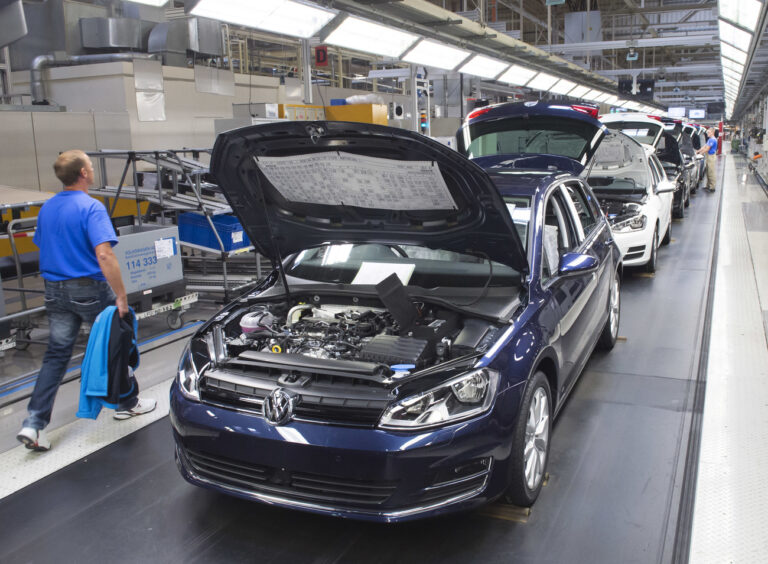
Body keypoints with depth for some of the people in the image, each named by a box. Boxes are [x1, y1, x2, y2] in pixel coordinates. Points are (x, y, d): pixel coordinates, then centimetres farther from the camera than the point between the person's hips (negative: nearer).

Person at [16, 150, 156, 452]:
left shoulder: (46, 209, 8)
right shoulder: (91, 208, -16)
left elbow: (43, 249, 17)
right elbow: (104, 255, -27)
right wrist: (121, 296, -23)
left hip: (55, 291, 6)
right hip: (90, 290, -6)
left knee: (56, 354, 9)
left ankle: (35, 424, 2)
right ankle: (127, 403, 28)